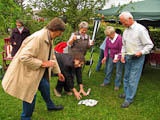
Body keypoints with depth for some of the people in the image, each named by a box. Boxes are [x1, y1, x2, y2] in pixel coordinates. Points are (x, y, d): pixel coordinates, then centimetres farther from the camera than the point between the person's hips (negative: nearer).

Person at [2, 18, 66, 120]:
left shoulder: (49, 39, 3)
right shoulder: (38, 38, -30)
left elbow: (52, 56, 15)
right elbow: (24, 57, -34)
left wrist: (58, 72, 19)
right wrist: (42, 63, -27)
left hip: (39, 72, 9)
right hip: (27, 73, -9)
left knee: (45, 87, 20)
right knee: (30, 95, 3)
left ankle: (50, 106, 45)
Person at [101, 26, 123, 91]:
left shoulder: (119, 39, -23)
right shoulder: (108, 39, -3)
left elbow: (121, 50, -19)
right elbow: (106, 49, 5)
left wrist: (118, 58, -25)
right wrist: (105, 57, -6)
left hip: (118, 57, -6)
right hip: (111, 56, 6)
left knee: (118, 71, 5)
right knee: (108, 70, 14)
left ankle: (117, 85, 18)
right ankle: (106, 81, 30)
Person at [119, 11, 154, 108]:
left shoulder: (140, 29, -14)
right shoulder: (126, 31, 9)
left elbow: (149, 45, -12)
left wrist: (141, 52, -25)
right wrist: (123, 55, 8)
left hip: (137, 58, -7)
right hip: (128, 57, 7)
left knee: (133, 80, -3)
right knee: (126, 77, 16)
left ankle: (129, 99, 9)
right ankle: (126, 93, 34)